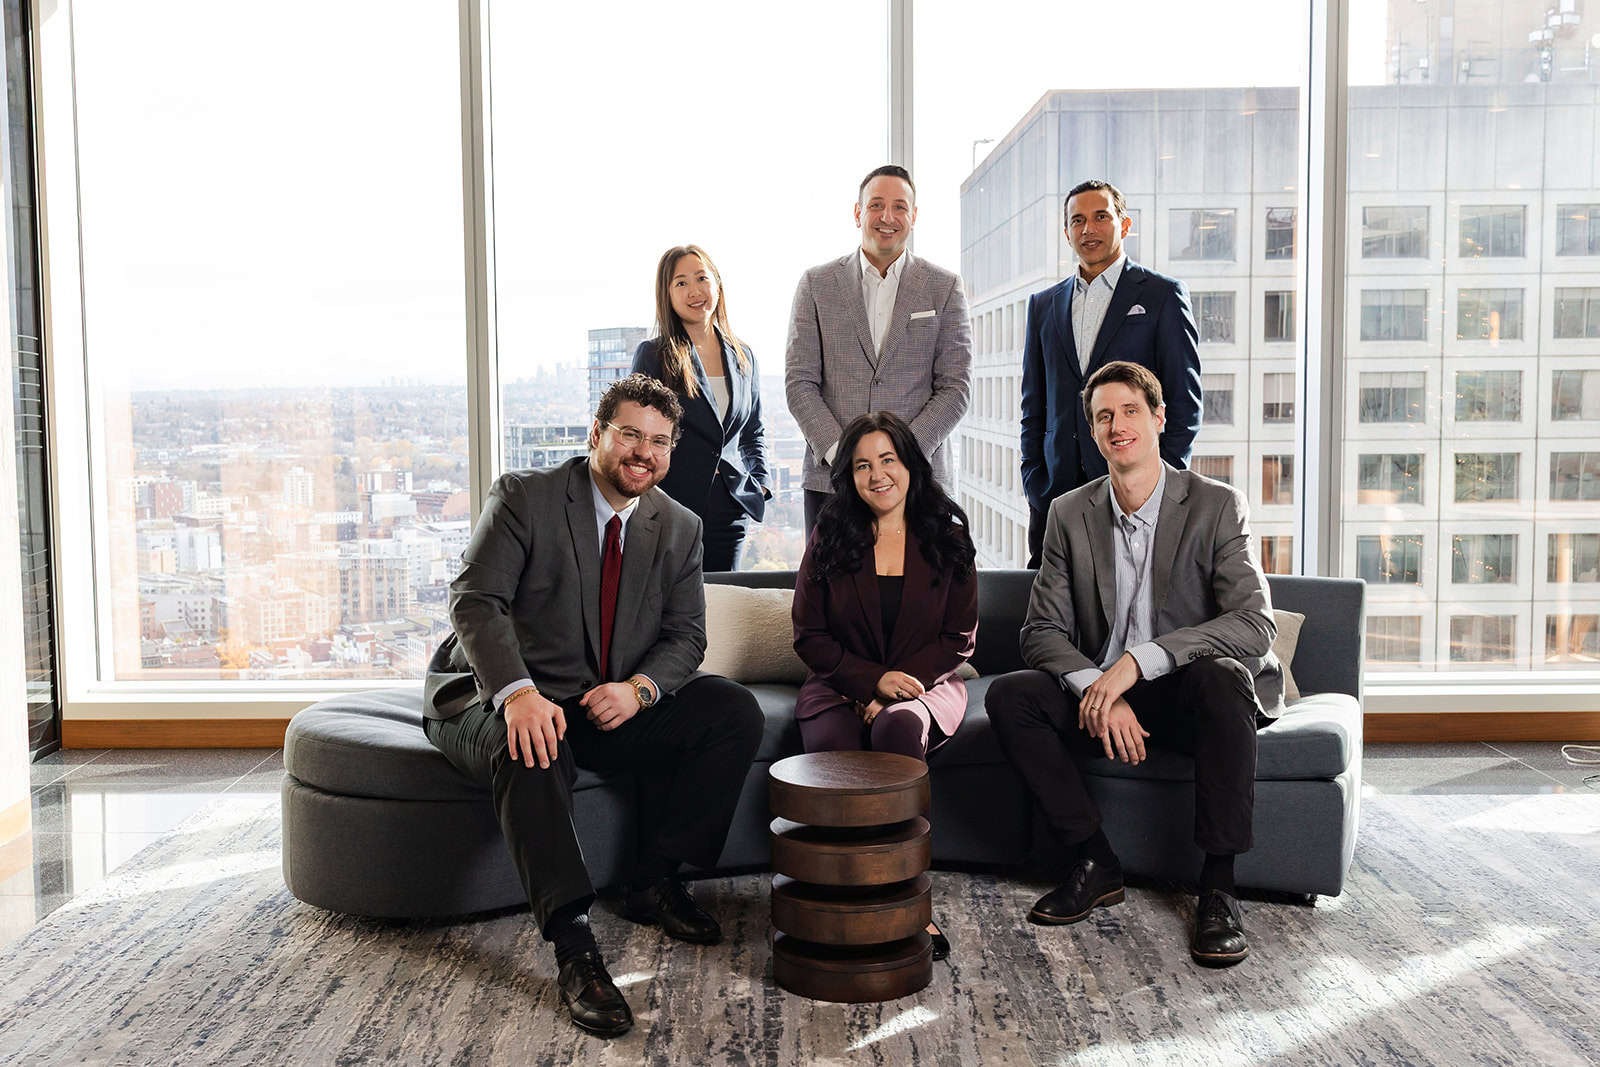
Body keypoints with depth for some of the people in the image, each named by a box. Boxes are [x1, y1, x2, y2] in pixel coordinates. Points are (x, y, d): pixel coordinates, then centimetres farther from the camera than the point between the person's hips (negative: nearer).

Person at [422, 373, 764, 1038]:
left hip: (613, 708, 5)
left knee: (736, 712, -13)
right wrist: (519, 693, -37)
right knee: (529, 746, -39)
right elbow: (475, 602, -19)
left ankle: (656, 881, -4)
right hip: (500, 700, -5)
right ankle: (573, 945, -37)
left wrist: (639, 688, -21)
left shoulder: (679, 528, 6)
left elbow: (685, 635, 3)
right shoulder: (523, 497, -8)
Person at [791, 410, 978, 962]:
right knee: (832, 747, -32)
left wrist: (898, 687, -11)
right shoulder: (829, 538, 6)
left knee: (898, 729, -35)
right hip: (841, 686, 1)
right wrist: (872, 680, -12)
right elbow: (809, 635, 4)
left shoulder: (946, 538, 6)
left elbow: (959, 637, 4)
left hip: (924, 684, -1)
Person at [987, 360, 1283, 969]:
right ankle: (1094, 865, -8)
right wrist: (1098, 691, -23)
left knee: (1222, 676, -36)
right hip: (1100, 700, 4)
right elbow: (1041, 632, -2)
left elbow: (1254, 626, -20)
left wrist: (1136, 661, -30)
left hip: (1188, 696, -3)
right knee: (1008, 697, -21)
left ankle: (1218, 885, -25)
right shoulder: (1070, 515, 2)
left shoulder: (1217, 506, -8)